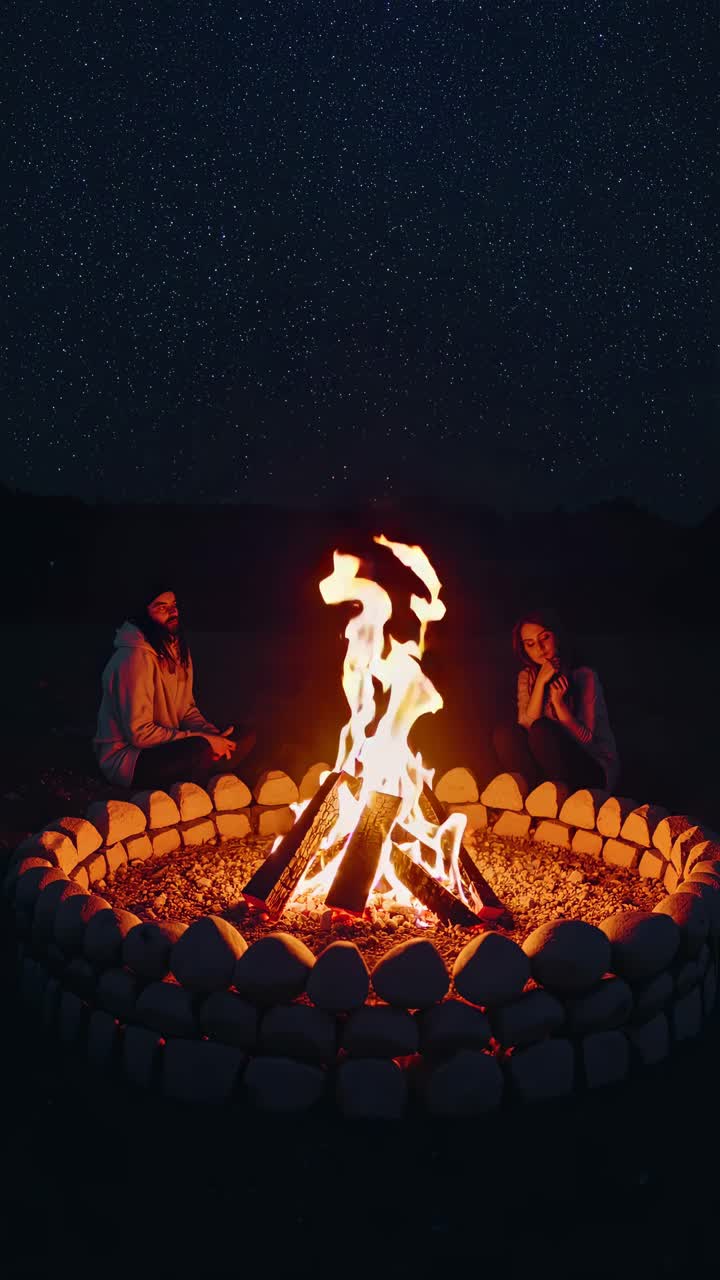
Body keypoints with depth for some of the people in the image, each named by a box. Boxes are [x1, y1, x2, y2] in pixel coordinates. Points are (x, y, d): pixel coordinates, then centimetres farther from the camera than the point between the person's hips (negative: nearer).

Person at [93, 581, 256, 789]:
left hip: (166, 746, 8)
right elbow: (139, 732, -23)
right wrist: (203, 740, -22)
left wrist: (213, 734, -9)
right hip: (124, 757, -8)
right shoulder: (135, 657, -21)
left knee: (245, 736, -4)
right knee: (201, 749, -34)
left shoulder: (178, 649, 8)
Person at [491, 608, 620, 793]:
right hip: (551, 768, 4)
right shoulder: (527, 677, 7)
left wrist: (559, 703, -22)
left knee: (542, 729, -31)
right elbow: (526, 728, -8)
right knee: (504, 733, -22)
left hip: (593, 771, -4)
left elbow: (587, 739, -8)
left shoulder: (584, 676, -6)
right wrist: (541, 682, -15)